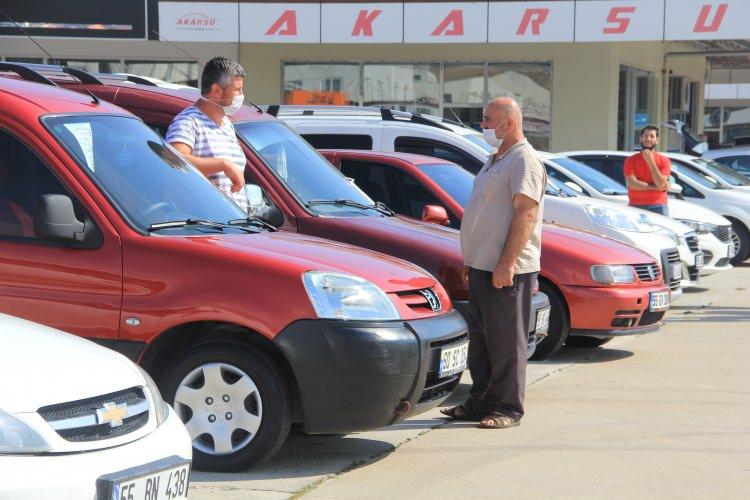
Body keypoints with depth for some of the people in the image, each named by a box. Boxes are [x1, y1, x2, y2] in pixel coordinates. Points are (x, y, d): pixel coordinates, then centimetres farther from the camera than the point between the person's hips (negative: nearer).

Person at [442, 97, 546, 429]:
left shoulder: (523, 160, -12)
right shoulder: (496, 160, 20)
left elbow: (526, 215, -21)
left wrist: (506, 263, -25)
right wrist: (471, 260, 22)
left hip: (507, 272, -10)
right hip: (483, 266, 10)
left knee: (506, 342, -4)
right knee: (481, 339, 13)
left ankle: (507, 408, 1)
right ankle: (480, 403, 21)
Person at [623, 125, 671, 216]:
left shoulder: (664, 161, 7)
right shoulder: (631, 160, 6)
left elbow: (661, 183, -7)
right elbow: (632, 184, -7)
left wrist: (651, 161, -8)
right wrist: (656, 187, -6)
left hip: (658, 206, 1)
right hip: (636, 207, -1)